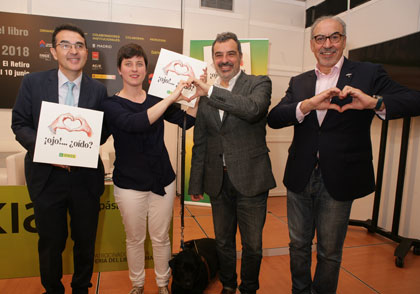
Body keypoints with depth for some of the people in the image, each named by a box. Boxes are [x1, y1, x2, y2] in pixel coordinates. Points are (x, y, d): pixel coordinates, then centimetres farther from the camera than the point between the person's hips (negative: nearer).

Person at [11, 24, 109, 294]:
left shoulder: (98, 90, -1)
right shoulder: (33, 82, -2)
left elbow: (104, 130, 2)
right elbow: (19, 123, 0)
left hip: (86, 177, 1)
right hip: (47, 175, 0)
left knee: (86, 240, 17)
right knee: (51, 241, 17)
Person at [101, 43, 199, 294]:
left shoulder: (156, 100, 4)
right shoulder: (112, 104, -7)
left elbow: (187, 121, -2)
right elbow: (134, 123, -27)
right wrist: (171, 98, -27)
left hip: (162, 180, 2)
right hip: (129, 183, -2)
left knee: (161, 238, 13)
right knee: (135, 239, 14)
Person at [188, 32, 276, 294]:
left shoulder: (259, 84, -3)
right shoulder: (206, 94, 9)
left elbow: (253, 109, -28)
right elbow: (200, 143, 11)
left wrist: (210, 91, -26)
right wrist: (196, 184, 10)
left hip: (250, 180, -3)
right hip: (219, 182, 4)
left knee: (252, 245, 11)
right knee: (223, 242, 19)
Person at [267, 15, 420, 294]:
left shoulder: (368, 74, -2)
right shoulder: (299, 82, 6)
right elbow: (274, 118, -8)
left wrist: (374, 102, -31)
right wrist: (308, 104, -26)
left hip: (338, 181, -2)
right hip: (300, 178, 3)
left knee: (329, 253, 15)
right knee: (298, 245, 19)